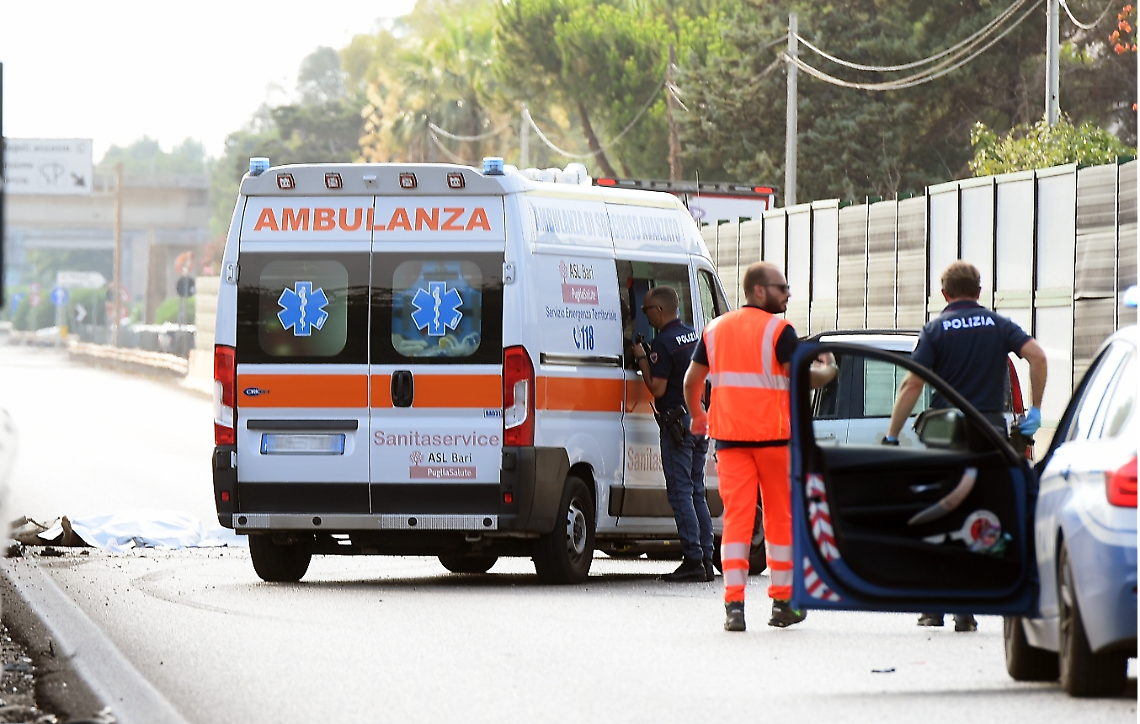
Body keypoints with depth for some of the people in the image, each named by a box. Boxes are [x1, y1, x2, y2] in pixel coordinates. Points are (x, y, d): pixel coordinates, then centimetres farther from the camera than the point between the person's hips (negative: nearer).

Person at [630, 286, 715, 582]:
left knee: (681, 493, -6)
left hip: (678, 421, -9)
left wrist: (641, 359, -7)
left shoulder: (664, 342, -15)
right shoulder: (693, 335, 12)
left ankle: (693, 560, -10)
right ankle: (706, 560, 11)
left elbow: (657, 388, -18)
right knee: (696, 493, 13)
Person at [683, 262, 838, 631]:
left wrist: (697, 416, 32)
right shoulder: (778, 330, -7)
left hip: (729, 435, 4)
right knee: (780, 516, 9)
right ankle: (783, 603, 15)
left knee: (736, 516, -1)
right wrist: (828, 371, 10)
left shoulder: (716, 328, 10)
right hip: (773, 434, -4)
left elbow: (691, 381, 14)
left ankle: (734, 604, -12)